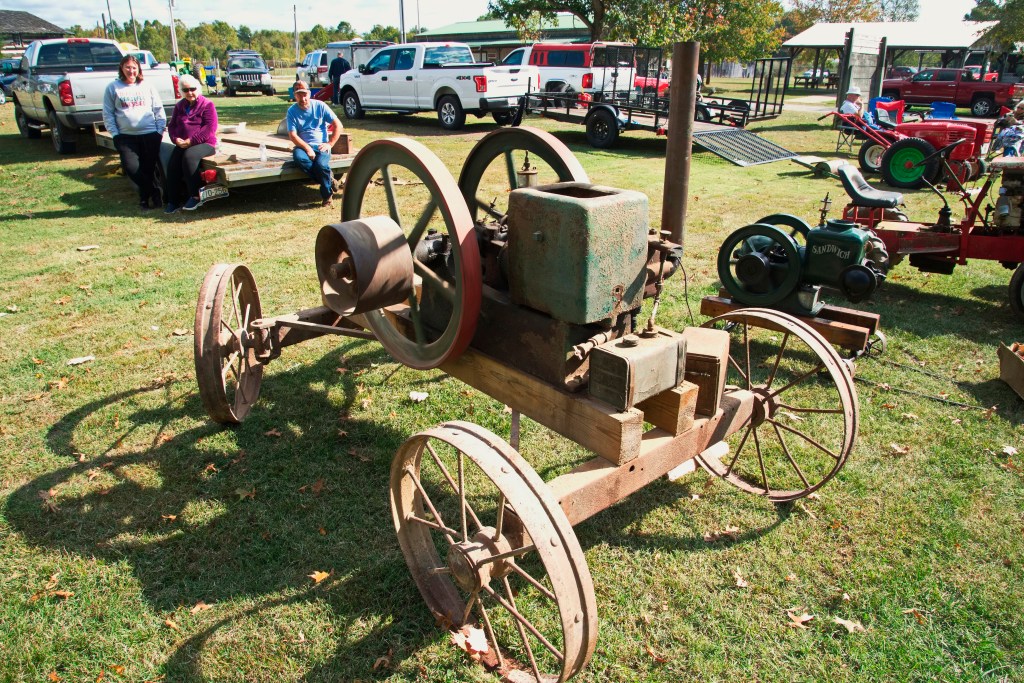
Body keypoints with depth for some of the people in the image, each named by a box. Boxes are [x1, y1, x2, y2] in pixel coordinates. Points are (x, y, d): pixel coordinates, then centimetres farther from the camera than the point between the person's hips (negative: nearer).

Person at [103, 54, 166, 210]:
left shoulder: (147, 87, 8)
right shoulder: (113, 88, 5)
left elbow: (159, 110, 10)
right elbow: (108, 114, 5)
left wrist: (160, 130, 1)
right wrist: (115, 134, -2)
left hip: (150, 134, 0)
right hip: (126, 136, 0)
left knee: (149, 167, 2)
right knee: (131, 167, -14)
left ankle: (145, 196, 23)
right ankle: (154, 192, 6)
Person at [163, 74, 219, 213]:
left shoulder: (207, 105, 1)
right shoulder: (179, 106, 20)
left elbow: (210, 128, -11)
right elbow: (172, 125, 18)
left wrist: (191, 140, -17)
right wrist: (176, 139, -5)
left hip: (205, 144, -5)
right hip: (182, 144, 5)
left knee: (189, 157, -36)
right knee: (172, 164, -22)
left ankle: (196, 196, -28)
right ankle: (173, 201, -15)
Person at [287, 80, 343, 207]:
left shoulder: (319, 106, 2)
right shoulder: (292, 111, 3)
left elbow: (338, 125, 2)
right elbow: (292, 135, -5)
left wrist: (330, 144, -6)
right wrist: (307, 148, -20)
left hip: (321, 146, -1)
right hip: (303, 146, 1)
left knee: (321, 164, -33)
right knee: (298, 157, -35)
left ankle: (327, 195, -10)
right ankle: (329, 179, -21)